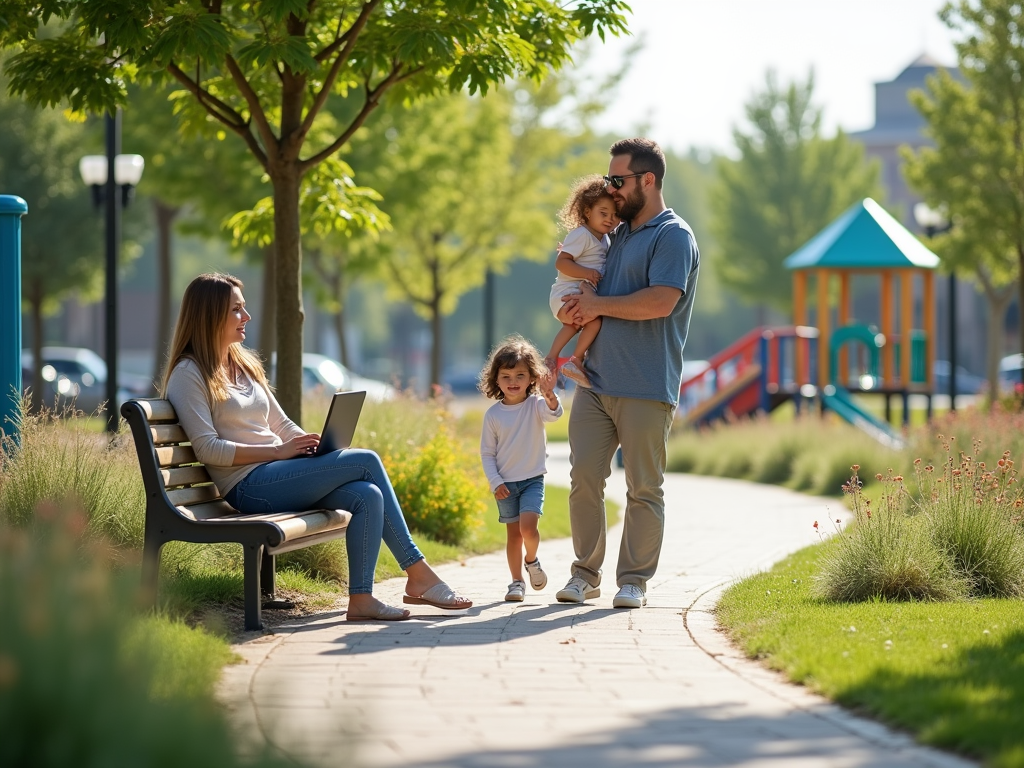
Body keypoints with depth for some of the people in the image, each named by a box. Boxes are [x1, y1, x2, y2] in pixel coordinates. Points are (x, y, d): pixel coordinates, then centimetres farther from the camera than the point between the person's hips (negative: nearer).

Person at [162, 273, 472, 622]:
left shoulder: (244, 364, 20)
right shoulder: (189, 374, -5)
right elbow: (207, 449, -14)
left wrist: (317, 445, 1)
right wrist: (278, 451, -18)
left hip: (279, 477, 8)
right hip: (249, 486, -8)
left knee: (368, 495, -19)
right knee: (367, 461, -17)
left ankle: (361, 598, -20)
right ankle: (418, 574, -10)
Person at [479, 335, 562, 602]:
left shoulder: (535, 405, -6)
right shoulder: (493, 414, -2)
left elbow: (553, 414, -30)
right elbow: (487, 453, 3)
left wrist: (550, 396, -50)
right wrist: (495, 481, -7)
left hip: (532, 479, -2)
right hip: (505, 483, 2)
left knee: (528, 526, -18)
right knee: (513, 532, 6)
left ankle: (531, 560, 11)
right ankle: (517, 581, 17)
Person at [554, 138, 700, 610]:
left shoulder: (673, 237, -6)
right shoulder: (617, 235, 20)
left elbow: (661, 302, -19)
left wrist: (599, 304, -9)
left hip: (646, 389, -7)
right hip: (595, 380, 7)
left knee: (643, 488, 0)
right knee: (584, 477, 0)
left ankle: (634, 580, 6)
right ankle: (586, 573, 9)